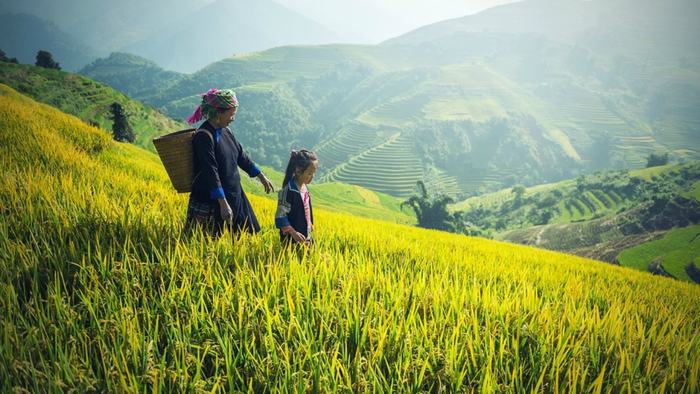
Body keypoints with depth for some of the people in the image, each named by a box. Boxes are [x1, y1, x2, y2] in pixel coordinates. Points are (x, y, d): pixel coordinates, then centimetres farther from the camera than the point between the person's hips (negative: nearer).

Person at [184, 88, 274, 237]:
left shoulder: (225, 131, 6)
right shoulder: (204, 136, -19)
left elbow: (241, 155, 17)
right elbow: (210, 172, -25)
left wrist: (262, 177, 22)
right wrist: (223, 204, -29)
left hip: (233, 195, 9)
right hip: (210, 201, -9)